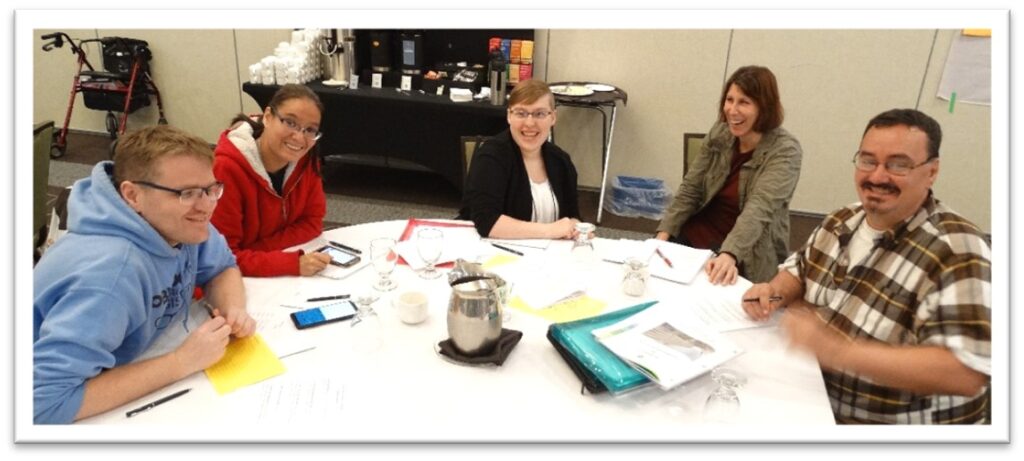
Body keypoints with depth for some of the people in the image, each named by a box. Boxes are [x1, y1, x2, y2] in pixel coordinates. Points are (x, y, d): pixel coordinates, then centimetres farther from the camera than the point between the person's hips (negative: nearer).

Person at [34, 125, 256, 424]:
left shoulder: (179, 225, -14)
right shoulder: (112, 272, -33)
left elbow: (223, 267, 3)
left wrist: (233, 310, -17)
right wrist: (183, 362, -31)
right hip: (92, 412, -6)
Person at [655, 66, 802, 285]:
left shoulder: (785, 151, -15)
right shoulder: (719, 133, 0)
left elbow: (759, 209, -28)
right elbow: (689, 190, 3)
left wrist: (729, 255, -43)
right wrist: (663, 233, -9)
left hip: (746, 254, -5)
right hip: (696, 234, 5)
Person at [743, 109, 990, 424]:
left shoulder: (957, 252, -20)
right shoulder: (844, 221, 1)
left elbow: (966, 372, -29)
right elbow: (800, 269, 18)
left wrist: (836, 350, -37)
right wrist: (775, 292, -6)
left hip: (898, 422, -6)